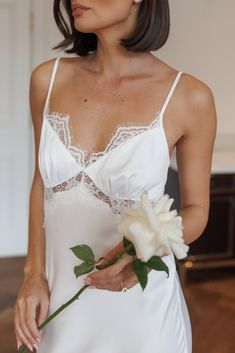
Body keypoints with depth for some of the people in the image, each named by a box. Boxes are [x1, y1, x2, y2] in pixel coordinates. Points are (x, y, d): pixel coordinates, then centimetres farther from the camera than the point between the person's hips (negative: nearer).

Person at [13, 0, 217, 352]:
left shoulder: (189, 97, -13)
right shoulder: (48, 79, -4)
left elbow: (196, 209, -2)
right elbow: (42, 184, 7)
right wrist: (34, 274, 0)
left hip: (140, 305, -3)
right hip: (59, 301, 3)